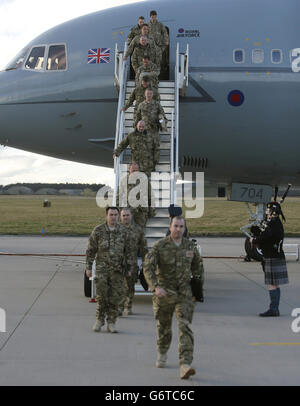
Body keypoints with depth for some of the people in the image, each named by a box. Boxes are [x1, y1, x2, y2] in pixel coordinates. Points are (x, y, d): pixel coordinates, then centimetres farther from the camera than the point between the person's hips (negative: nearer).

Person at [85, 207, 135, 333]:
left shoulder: (124, 231, 4)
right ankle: (99, 319, 14)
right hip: (102, 268, -1)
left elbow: (128, 251, 8)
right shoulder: (98, 231, 0)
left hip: (117, 270, 1)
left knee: (115, 296, 1)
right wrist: (88, 267, 1)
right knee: (101, 294, -5)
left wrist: (130, 269, 6)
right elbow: (91, 250, 4)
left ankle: (111, 323, 10)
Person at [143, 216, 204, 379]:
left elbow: (198, 264, 18)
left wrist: (196, 278, 13)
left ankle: (185, 366, -24)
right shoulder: (159, 246, -10)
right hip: (163, 293, -1)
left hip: (184, 294, 1)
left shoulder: (190, 246, 0)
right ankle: (162, 354, 45)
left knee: (185, 328, -15)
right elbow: (148, 268, -20)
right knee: (163, 327, 16)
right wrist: (156, 287, -32)